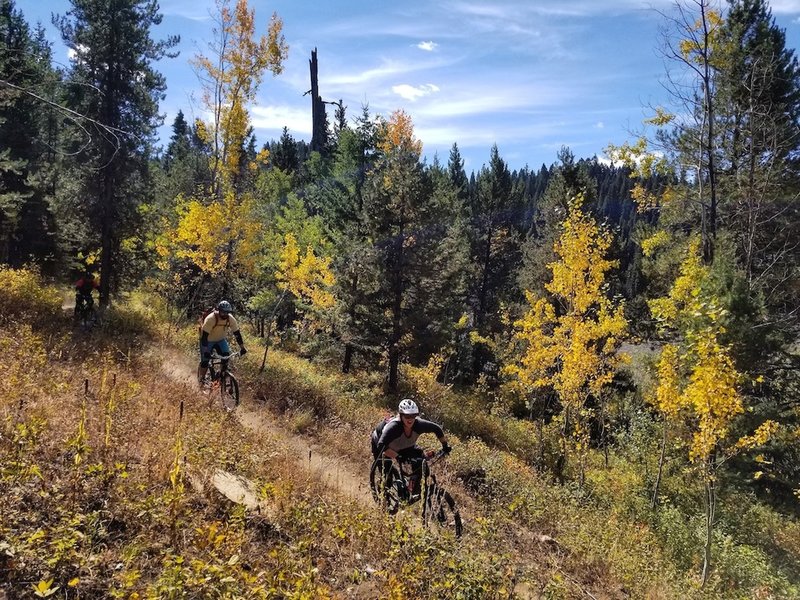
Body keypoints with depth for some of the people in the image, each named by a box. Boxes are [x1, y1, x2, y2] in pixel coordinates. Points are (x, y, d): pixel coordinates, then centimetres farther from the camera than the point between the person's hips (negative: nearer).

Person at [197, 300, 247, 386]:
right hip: (208, 340, -3)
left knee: (226, 355, -20)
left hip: (221, 340, 4)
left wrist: (242, 347, -18)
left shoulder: (230, 319, -20)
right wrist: (206, 351, -40)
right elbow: (204, 336, -33)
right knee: (205, 361, -8)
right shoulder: (210, 319, -32)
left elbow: (237, 333, -14)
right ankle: (200, 380, 14)